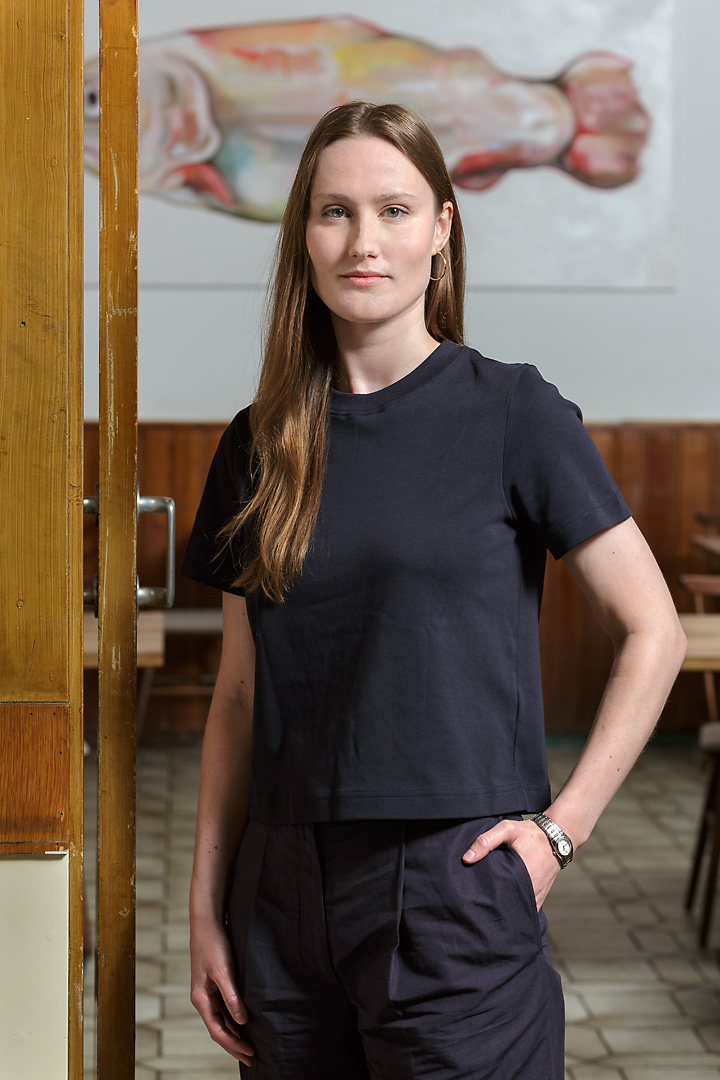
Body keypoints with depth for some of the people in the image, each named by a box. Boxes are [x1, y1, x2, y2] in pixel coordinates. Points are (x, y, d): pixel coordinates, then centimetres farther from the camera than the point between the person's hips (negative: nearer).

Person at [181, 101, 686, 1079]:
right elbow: (239, 696, 9)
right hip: (287, 893, 4)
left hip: (456, 895, -4)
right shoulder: (260, 445, 7)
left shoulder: (512, 414, -5)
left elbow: (653, 633, -3)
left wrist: (562, 826, -8)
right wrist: (207, 905, 7)